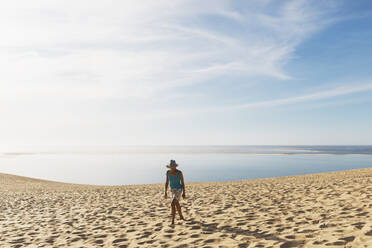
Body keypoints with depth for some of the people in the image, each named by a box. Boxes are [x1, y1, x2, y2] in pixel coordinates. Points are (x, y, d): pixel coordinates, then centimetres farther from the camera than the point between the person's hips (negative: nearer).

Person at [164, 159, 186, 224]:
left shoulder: (179, 172, -20)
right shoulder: (168, 172, -8)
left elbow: (182, 183, -12)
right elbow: (167, 182, -1)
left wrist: (184, 193, -9)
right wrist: (165, 192, -2)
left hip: (179, 190, -6)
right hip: (172, 190, 6)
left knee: (172, 204, -19)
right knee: (177, 204, 22)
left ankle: (172, 221, -12)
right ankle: (181, 216, 46)